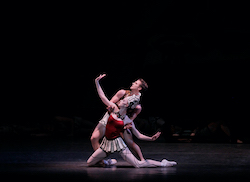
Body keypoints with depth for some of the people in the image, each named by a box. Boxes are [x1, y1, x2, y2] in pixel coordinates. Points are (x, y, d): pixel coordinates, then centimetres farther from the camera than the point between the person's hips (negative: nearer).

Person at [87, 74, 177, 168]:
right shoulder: (114, 109, 2)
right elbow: (102, 96, 3)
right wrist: (97, 82, 1)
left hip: (117, 142, -4)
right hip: (107, 142, 4)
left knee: (138, 164, -10)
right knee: (89, 163, 1)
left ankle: (162, 164, 7)